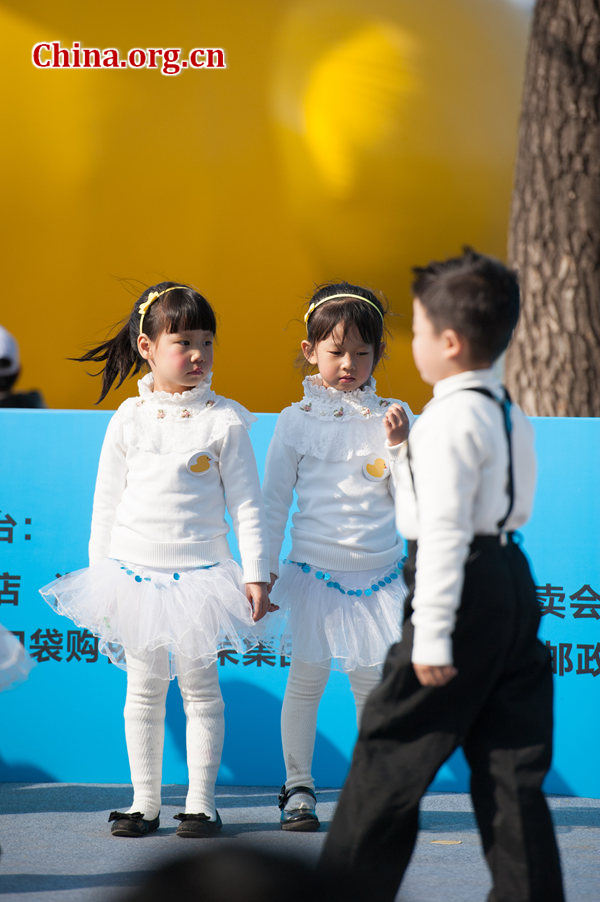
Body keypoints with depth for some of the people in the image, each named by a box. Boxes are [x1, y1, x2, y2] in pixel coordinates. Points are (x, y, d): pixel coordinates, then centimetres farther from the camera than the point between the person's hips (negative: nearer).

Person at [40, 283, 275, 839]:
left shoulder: (224, 420, -3)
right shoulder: (129, 419, 3)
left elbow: (246, 504, -1)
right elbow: (107, 501, 10)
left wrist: (255, 574, -7)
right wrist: (98, 573, 8)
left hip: (198, 573, -2)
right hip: (134, 570, 2)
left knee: (199, 685, 2)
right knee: (143, 687, 8)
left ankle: (200, 802, 9)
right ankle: (145, 802, 15)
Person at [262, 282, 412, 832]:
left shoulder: (391, 416, 3)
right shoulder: (298, 421, -1)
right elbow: (274, 498, 3)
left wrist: (401, 446, -15)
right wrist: (264, 568, 0)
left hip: (378, 574, 1)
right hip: (316, 570, -1)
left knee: (371, 680, 5)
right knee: (307, 677, 4)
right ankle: (298, 785, 15)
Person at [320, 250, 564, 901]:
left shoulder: (449, 420, -14)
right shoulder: (511, 415, 14)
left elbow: (445, 529, -19)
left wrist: (431, 634, -21)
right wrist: (401, 457, 20)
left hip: (463, 589, -9)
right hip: (513, 581, 9)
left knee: (390, 751, 2)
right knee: (511, 762, 8)